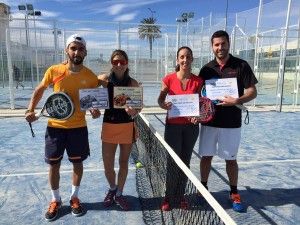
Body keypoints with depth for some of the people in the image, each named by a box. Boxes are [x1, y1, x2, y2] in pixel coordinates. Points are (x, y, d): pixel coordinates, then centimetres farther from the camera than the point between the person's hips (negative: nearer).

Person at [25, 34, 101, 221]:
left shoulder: (91, 77, -7)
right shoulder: (54, 71, -6)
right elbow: (39, 90, 9)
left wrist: (95, 110, -17)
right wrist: (31, 109, -1)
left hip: (78, 127, 0)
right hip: (55, 126, 0)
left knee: (78, 163, 11)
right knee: (54, 164, 9)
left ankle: (74, 197, 34)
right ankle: (56, 200, 31)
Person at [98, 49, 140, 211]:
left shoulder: (133, 83, -7)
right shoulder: (103, 80, -7)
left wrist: (134, 111, -24)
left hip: (127, 127, 0)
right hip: (109, 126, 0)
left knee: (124, 163, 14)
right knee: (108, 166, 6)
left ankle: (119, 194, 36)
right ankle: (112, 189, 39)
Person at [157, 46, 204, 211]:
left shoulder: (198, 81, -2)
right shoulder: (169, 79, -7)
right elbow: (160, 99, 0)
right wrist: (163, 105, -22)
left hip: (191, 126, 2)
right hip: (173, 126, -2)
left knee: (185, 161, 12)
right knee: (173, 161, 2)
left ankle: (180, 195, 29)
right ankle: (169, 197, 20)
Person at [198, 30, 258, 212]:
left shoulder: (241, 66, -4)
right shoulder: (206, 69, 5)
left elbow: (252, 92, -5)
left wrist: (236, 101, -23)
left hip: (232, 122, -2)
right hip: (209, 121, 2)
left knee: (231, 159, 9)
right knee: (206, 156, 10)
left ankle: (234, 193, 28)